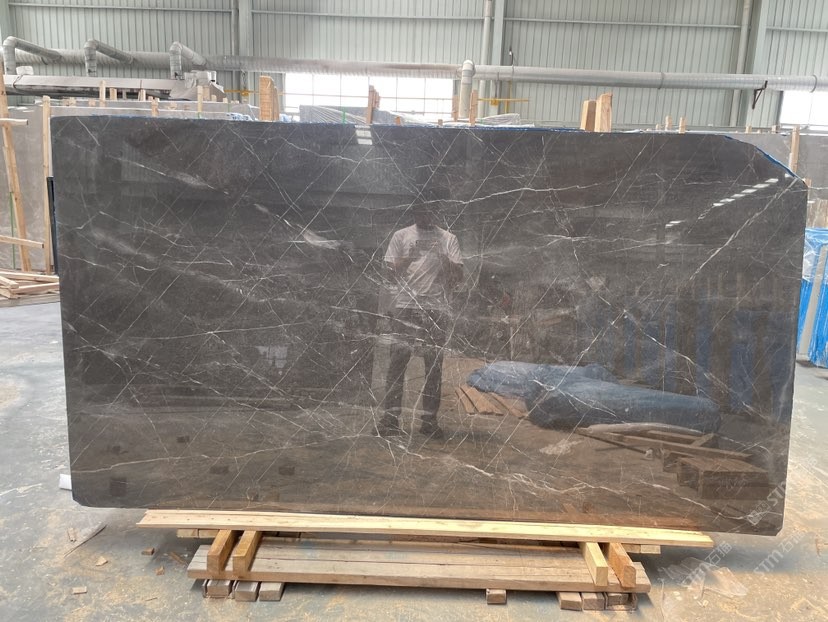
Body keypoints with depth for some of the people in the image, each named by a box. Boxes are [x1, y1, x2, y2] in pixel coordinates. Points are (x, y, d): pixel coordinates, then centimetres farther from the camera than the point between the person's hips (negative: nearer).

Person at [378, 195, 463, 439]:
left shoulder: (448, 239, 11)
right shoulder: (401, 236, 10)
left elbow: (458, 275, 5)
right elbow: (389, 271, 6)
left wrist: (441, 256, -11)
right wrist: (410, 256, -10)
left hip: (437, 309, 1)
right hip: (405, 307, -1)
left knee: (434, 364, 3)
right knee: (398, 361, -3)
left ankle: (429, 418, 10)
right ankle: (390, 416, 2)